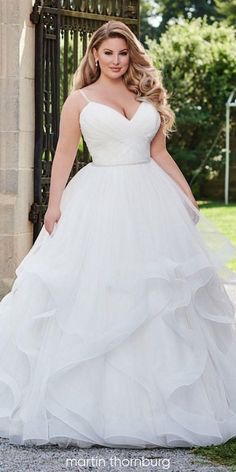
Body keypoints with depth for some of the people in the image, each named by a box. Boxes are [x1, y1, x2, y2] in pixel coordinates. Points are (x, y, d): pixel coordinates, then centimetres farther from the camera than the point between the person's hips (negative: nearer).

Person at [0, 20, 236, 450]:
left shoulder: (148, 98, 13)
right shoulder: (80, 99, 4)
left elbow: (160, 155, 15)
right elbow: (64, 154, 0)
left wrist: (187, 197, 9)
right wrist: (54, 203, -9)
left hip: (151, 200, 3)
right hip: (100, 202, -3)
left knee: (158, 299, 4)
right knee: (93, 296, -3)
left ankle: (158, 402, 12)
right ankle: (94, 402, 6)